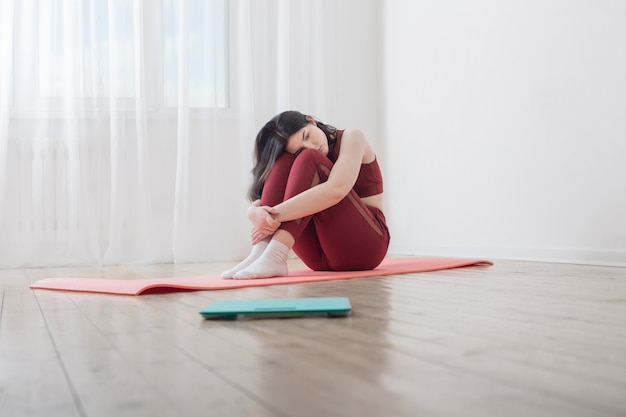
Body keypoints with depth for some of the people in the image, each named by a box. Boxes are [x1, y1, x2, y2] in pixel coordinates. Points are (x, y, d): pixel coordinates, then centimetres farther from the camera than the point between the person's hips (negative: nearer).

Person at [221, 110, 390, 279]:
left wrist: (277, 215, -32)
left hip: (366, 244, -4)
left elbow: (337, 189, -25)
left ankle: (274, 256, -39)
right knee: (283, 161, -12)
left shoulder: (351, 137, -5)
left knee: (309, 159, -23)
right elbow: (255, 204, -3)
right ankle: (260, 252, -29)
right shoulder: (297, 160, 9)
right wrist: (255, 212, -29)